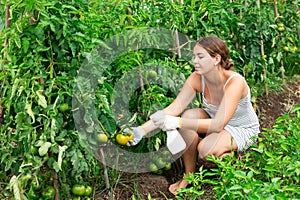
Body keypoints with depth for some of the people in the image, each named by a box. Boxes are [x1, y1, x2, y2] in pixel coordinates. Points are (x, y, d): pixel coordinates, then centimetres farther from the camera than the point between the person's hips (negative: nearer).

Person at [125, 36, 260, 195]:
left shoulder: (235, 82, -33)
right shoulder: (197, 78, -17)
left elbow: (218, 124, -40)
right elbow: (173, 108, -22)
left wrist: (177, 122, -51)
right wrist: (142, 130, -36)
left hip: (244, 130, -5)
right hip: (214, 119, 6)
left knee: (206, 149, -33)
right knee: (189, 115, -27)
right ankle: (189, 176, -11)